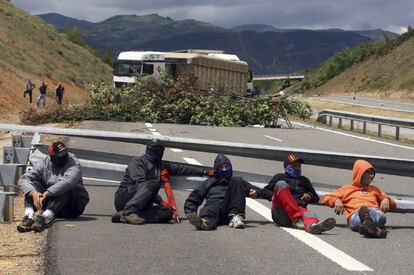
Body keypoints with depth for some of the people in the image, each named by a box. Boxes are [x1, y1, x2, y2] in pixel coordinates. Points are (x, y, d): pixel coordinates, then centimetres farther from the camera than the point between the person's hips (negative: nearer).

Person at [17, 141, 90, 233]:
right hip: (48, 203, 3)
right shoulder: (44, 163, -1)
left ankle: (46, 217, -49)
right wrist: (33, 193, -31)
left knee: (65, 189, -33)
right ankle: (29, 216, -39)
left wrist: (46, 194, -41)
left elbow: (68, 181, -34)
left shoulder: (74, 164, -13)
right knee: (34, 183, -18)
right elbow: (24, 180, -10)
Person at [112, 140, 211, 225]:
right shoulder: (137, 162, 1)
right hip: (124, 198, -6)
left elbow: (180, 169, 25)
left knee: (167, 212, -22)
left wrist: (204, 172, 20)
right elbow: (140, 182, -14)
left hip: (141, 206, 7)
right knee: (153, 183, -29)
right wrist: (159, 200, -18)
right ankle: (128, 212, -42)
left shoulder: (161, 166, 23)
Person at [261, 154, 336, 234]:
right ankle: (297, 219, -48)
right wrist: (273, 196, -1)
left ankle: (311, 225, -76)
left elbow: (316, 198, 36)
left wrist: (309, 196, 11)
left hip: (299, 210, 1)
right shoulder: (279, 177, 28)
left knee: (310, 214, -35)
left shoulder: (304, 180, 35)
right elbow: (265, 191, 23)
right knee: (281, 184, -28)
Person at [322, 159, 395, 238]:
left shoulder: (374, 189, 42)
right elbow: (326, 198, 26)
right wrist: (336, 201, 2)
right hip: (355, 213, -2)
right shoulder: (347, 188, 34)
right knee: (358, 221, -43)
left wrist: (386, 200, 16)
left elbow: (393, 203, 41)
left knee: (381, 218, -39)